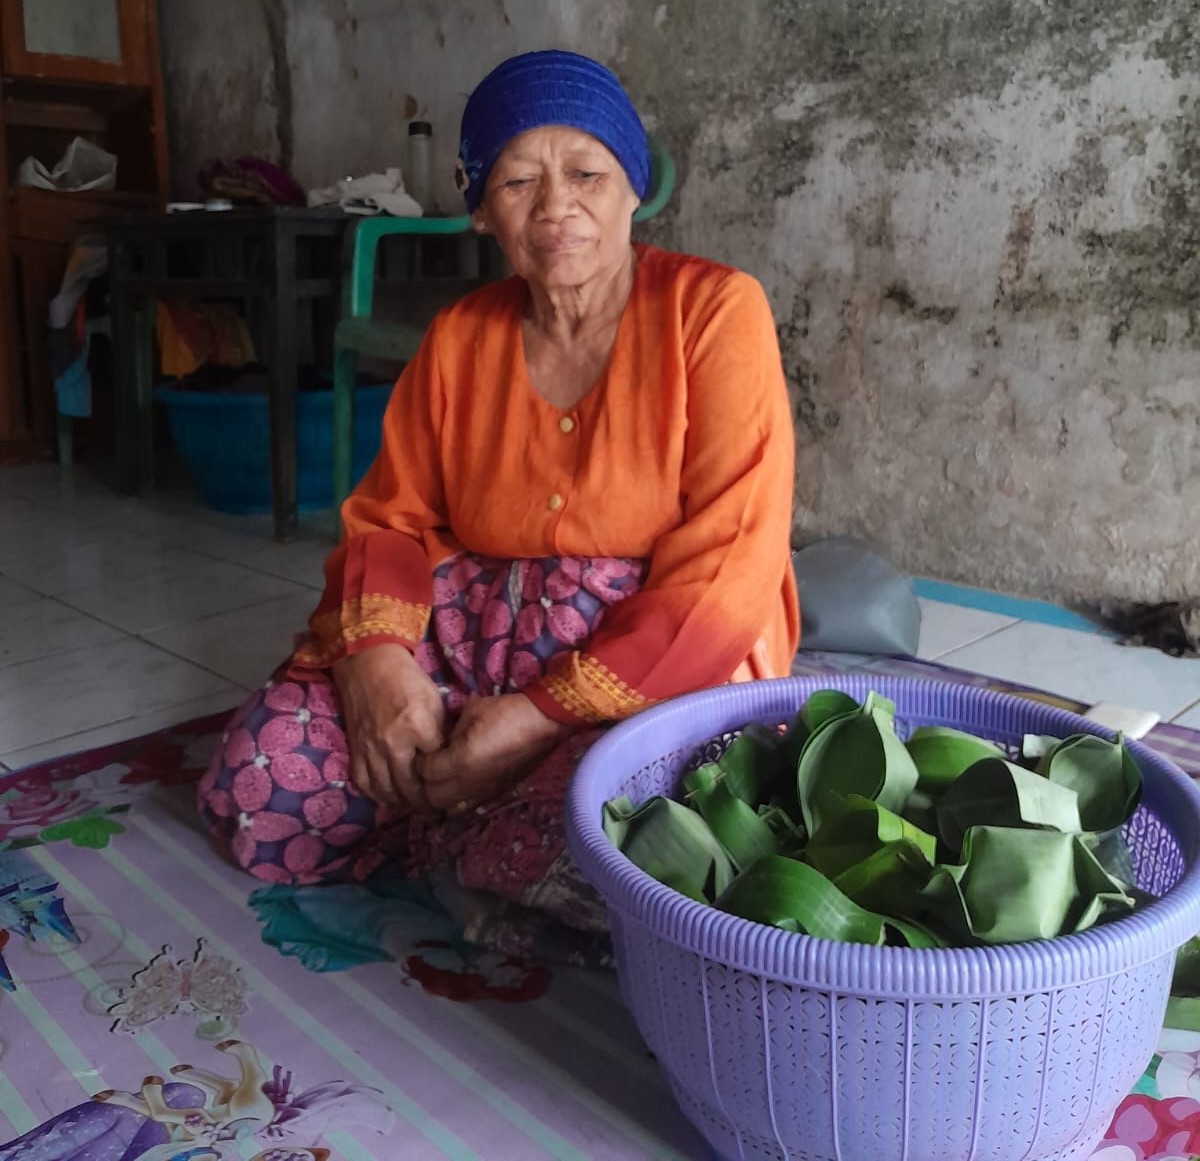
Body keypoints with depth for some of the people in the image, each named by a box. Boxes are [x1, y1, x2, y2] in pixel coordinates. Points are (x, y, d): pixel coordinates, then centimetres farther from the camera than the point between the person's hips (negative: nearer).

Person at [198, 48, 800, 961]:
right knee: (255, 781, -13)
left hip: (657, 666, -3)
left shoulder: (715, 311, -9)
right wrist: (376, 653, -16)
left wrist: (546, 715, -21)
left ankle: (463, 840, -2)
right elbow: (391, 518, 7)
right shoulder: (457, 339, 7)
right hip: (470, 645, 4)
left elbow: (729, 569, -16)